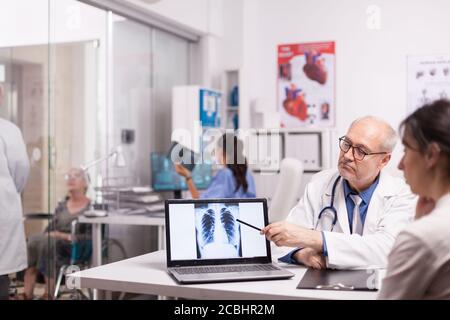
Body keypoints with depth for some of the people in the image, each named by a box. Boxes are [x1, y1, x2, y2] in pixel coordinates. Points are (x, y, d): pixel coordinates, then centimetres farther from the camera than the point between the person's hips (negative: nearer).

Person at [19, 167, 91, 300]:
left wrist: (67, 236, -17)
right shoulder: (61, 205, 19)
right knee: (33, 241, -26)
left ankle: (48, 294, -29)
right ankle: (27, 294, -32)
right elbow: (50, 229, 14)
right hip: (54, 243, 5)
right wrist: (50, 234, -9)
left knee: (49, 243, -34)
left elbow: (89, 237, -7)